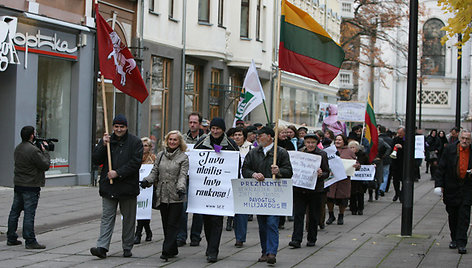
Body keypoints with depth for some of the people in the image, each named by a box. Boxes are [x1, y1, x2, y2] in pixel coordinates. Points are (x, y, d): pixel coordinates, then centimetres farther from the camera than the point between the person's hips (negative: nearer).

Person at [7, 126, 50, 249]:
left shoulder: (18, 148, 10)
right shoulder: (33, 150, -19)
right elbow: (45, 165, -14)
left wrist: (41, 151, 8)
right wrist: (45, 151, -1)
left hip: (18, 185, 9)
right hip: (31, 186, -9)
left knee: (15, 211, 13)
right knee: (29, 214, -6)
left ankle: (11, 238, 20)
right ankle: (30, 241, -4)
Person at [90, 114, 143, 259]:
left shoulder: (135, 142, -2)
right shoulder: (106, 140, 9)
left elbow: (135, 163, -11)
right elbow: (96, 160, 3)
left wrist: (118, 173, -18)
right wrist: (103, 145, -11)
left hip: (128, 186, -2)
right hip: (108, 186, 2)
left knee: (129, 218, 8)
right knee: (107, 217, -2)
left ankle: (127, 248, 18)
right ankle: (102, 247, -8)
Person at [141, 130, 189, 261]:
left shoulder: (183, 157, 2)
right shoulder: (160, 155, 15)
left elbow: (182, 176, -7)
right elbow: (155, 172, 15)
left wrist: (181, 188, -24)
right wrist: (147, 181, -5)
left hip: (176, 197, -5)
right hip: (162, 196, 5)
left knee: (172, 224, -7)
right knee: (165, 224, 7)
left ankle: (167, 251, -9)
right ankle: (173, 250, 17)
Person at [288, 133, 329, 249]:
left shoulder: (322, 154, 0)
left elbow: (327, 173, 2)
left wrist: (321, 174, -19)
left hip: (315, 190, -1)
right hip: (300, 189, 1)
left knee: (314, 215, 7)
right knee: (298, 214, -6)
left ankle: (311, 239, 21)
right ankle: (296, 240, -7)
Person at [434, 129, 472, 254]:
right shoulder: (450, 149, -3)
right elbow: (441, 168, 0)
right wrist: (439, 184, -6)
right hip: (451, 188, 1)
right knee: (452, 215, 12)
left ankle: (461, 243, -6)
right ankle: (454, 239, 29)